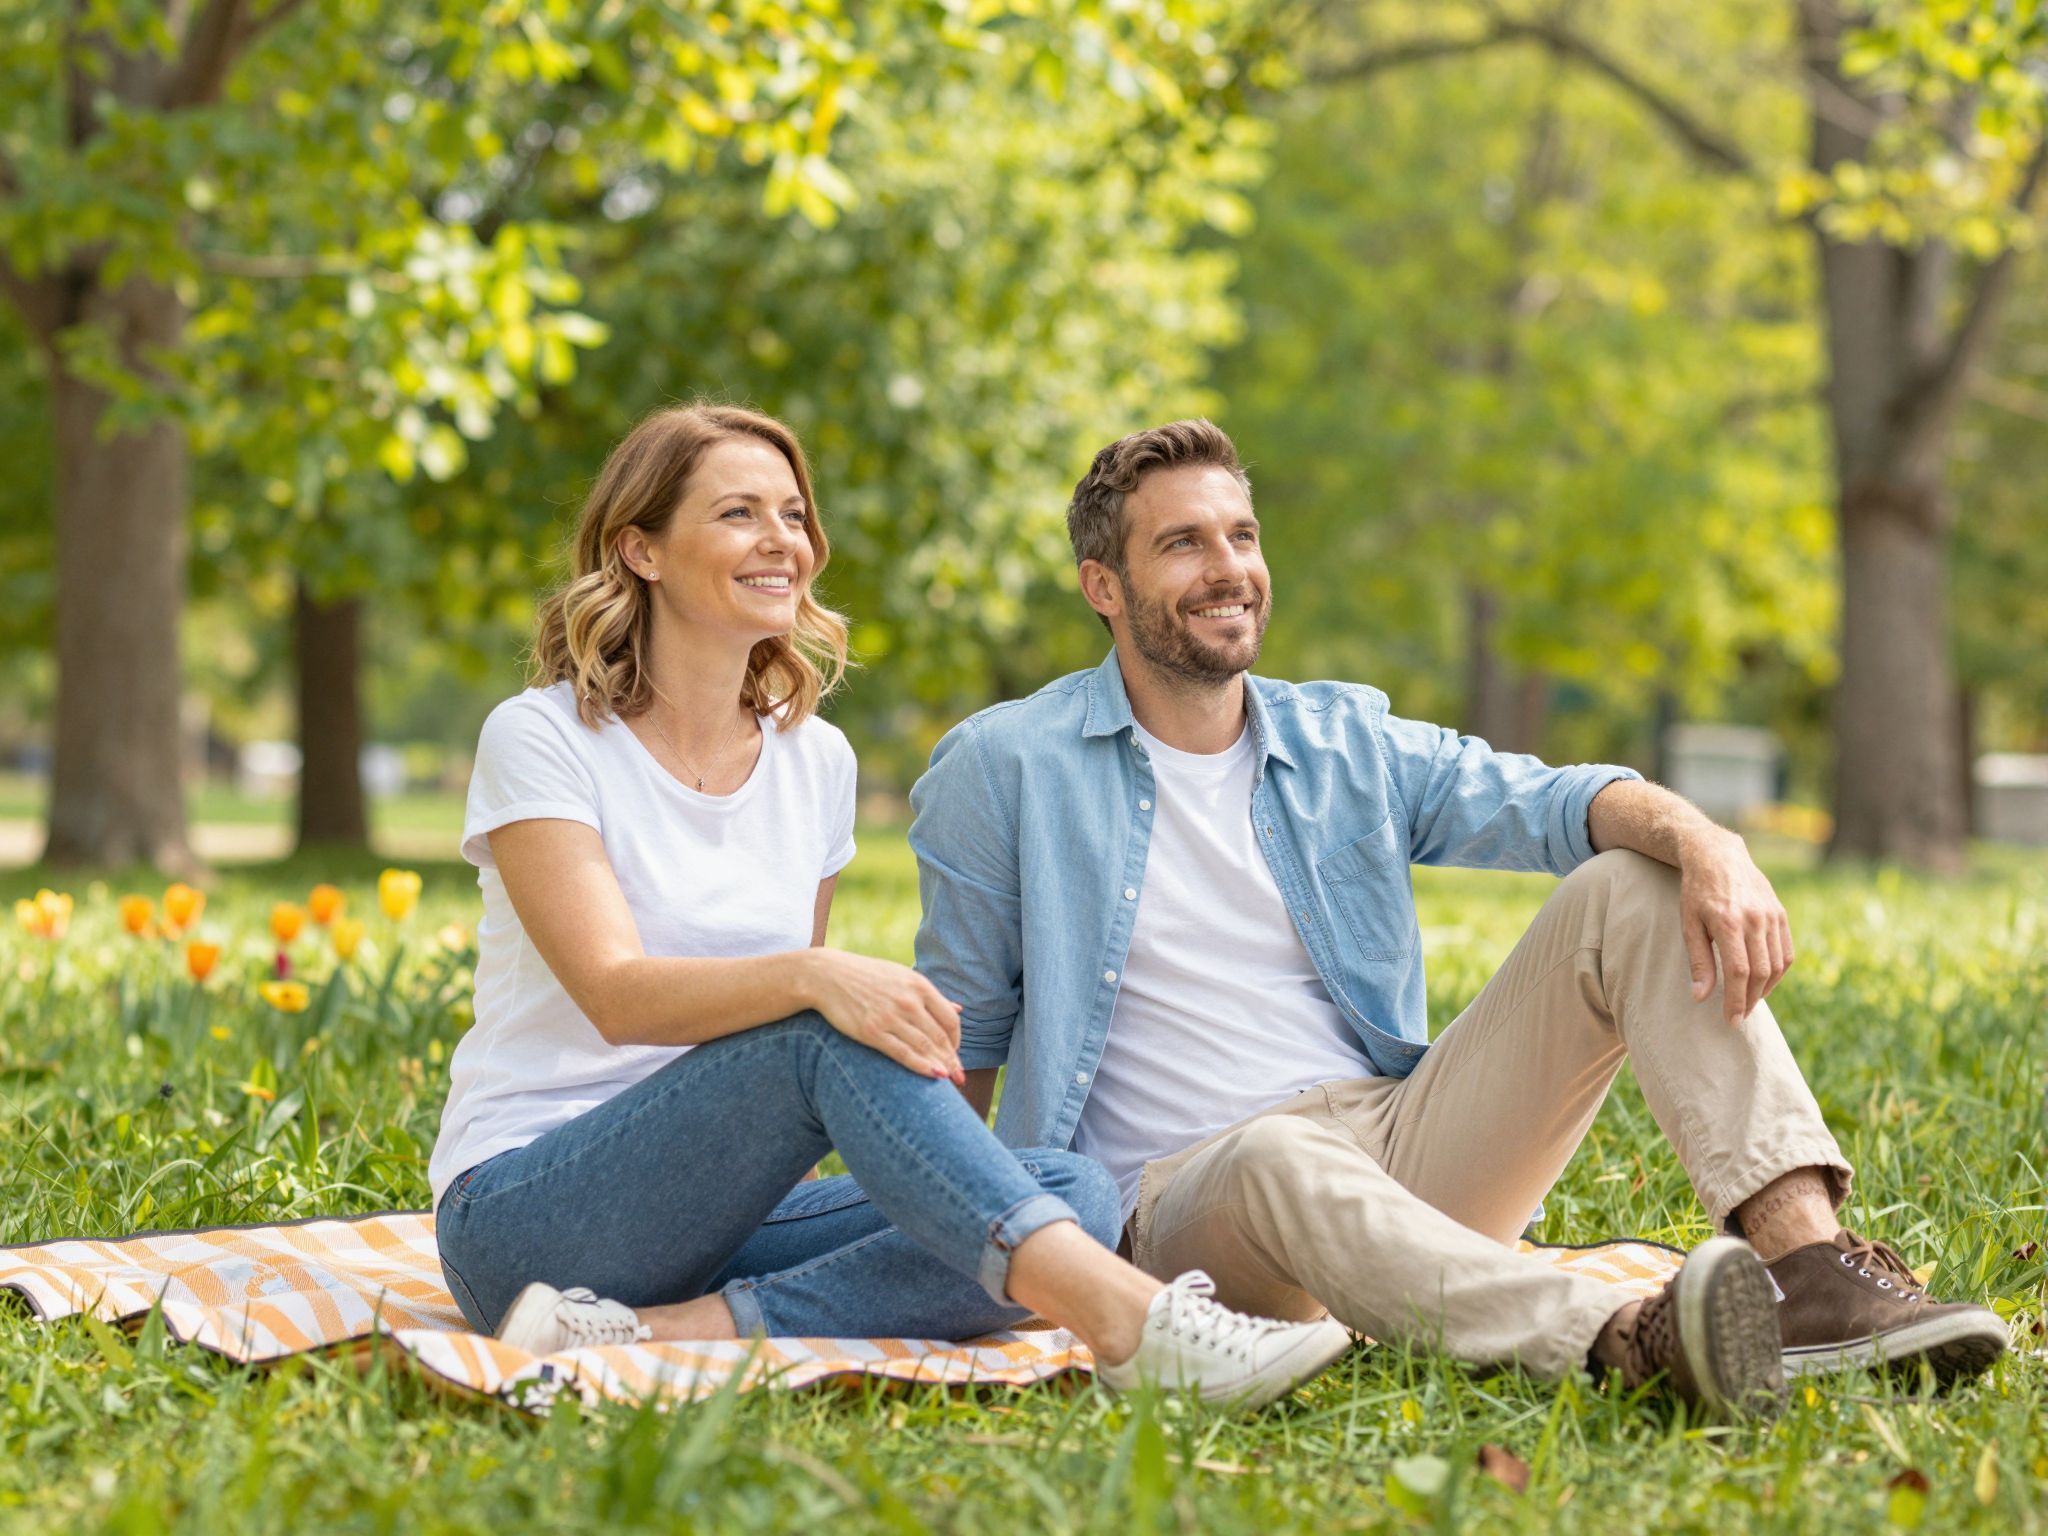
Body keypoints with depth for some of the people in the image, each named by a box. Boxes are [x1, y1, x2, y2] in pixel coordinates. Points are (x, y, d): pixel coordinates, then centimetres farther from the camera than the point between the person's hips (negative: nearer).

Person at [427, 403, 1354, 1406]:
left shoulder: (815, 759, 11)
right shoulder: (540, 740, -6)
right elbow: (616, 996, -21)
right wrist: (812, 977, -38)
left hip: (720, 1211, 6)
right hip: (523, 1207, -6)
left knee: (1077, 1193, -18)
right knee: (829, 1036, -32)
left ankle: (678, 1330, -31)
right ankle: (1123, 1319, -44)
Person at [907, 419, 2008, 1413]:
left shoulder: (1345, 742, 13)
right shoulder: (1003, 770, 4)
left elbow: (1548, 802, -4)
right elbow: (959, 1035, 9)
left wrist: (1701, 839, -24)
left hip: (1398, 1147, 5)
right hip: (1184, 1196, -4)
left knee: (1633, 891, -10)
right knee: (1281, 1160, -41)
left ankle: (1810, 1263, -29)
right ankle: (1624, 1343, -63)